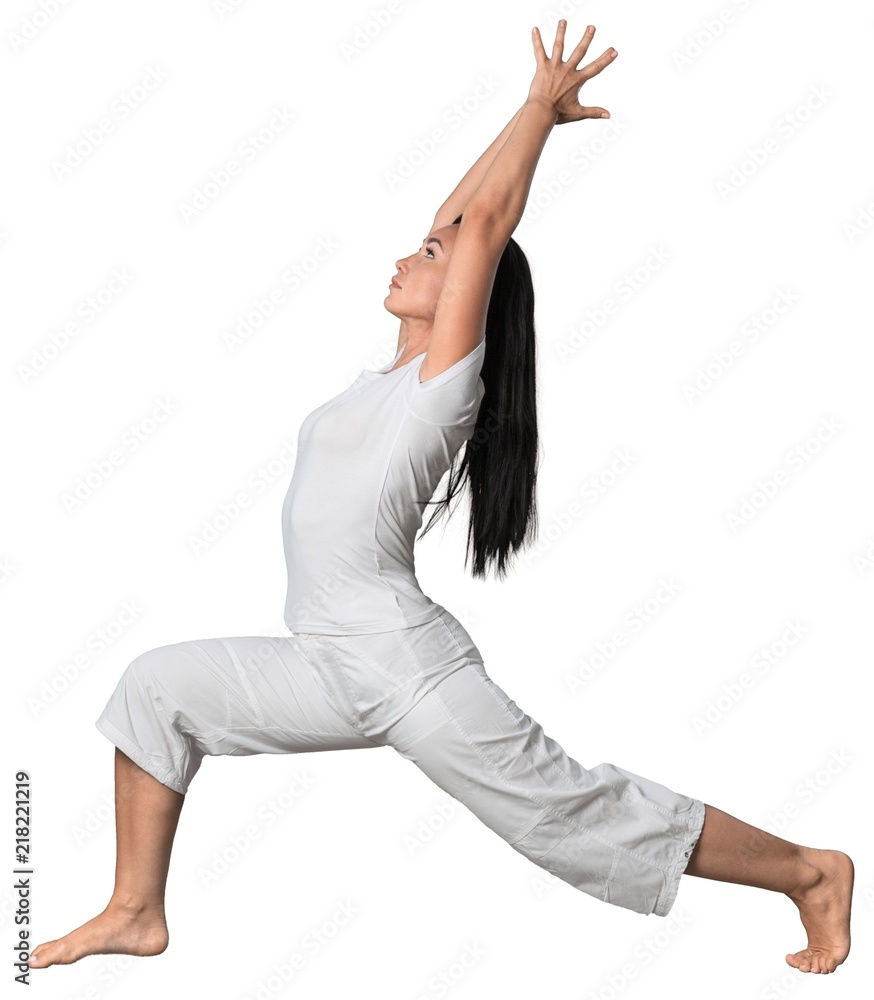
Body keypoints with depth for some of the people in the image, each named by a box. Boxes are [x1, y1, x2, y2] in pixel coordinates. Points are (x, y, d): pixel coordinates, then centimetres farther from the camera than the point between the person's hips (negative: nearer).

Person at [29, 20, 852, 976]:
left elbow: (484, 223, -15)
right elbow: (453, 217, 17)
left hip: (406, 668, -8)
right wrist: (533, 117, 20)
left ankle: (812, 874, 15)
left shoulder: (446, 379, -11)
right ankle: (137, 913, 16)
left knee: (578, 813, -1)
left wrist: (543, 104, -5)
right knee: (156, 686, 6)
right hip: (337, 665, 8)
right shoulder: (399, 368, 12)